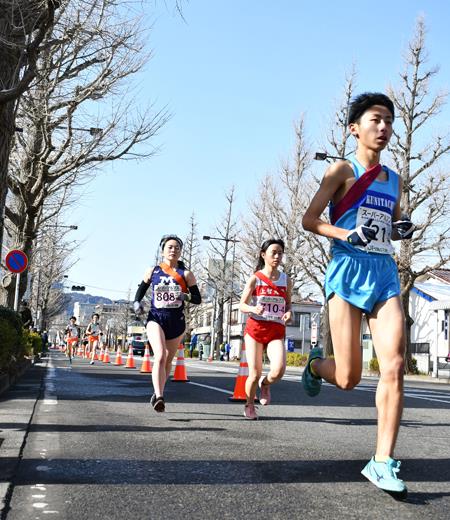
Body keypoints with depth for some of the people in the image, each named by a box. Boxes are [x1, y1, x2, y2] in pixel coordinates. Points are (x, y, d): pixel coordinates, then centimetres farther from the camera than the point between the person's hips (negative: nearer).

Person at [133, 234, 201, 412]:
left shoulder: (186, 274, 3)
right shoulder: (152, 271, 6)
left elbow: (198, 299, 3)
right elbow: (141, 290, 17)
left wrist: (187, 296, -19)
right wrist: (137, 303, -3)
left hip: (176, 321, 2)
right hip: (156, 318, -2)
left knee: (168, 360, 13)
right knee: (160, 356, -23)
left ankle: (157, 393, 32)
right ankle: (159, 397, -27)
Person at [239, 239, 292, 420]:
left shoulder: (286, 280, 7)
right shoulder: (255, 279, -1)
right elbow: (242, 305, -1)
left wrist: (289, 313, -5)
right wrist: (253, 309, -22)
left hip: (276, 331, 2)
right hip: (255, 328, -2)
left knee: (279, 370, -21)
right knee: (255, 374, -2)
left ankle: (265, 384, 15)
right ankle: (249, 405, 26)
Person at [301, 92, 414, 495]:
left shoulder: (395, 180, 18)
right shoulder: (343, 171, 1)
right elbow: (309, 219, -2)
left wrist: (404, 230, 6)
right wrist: (346, 235, -18)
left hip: (386, 274, 5)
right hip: (349, 271, -5)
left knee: (394, 367, -11)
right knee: (348, 379, -4)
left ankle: (383, 462, -4)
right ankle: (315, 364, 34)